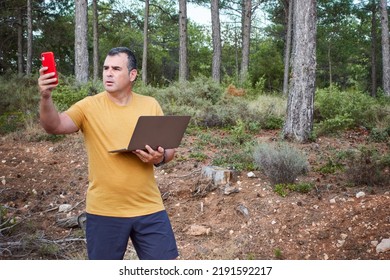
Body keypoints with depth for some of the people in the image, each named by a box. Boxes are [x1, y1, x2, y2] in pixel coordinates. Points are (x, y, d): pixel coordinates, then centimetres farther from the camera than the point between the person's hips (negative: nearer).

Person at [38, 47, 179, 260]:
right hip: (104, 210, -1)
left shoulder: (150, 105, 3)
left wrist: (160, 158, -15)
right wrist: (46, 97, -38)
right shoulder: (89, 106, -4)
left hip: (148, 207, 2)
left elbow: (170, 148, 8)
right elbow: (54, 126, -19)